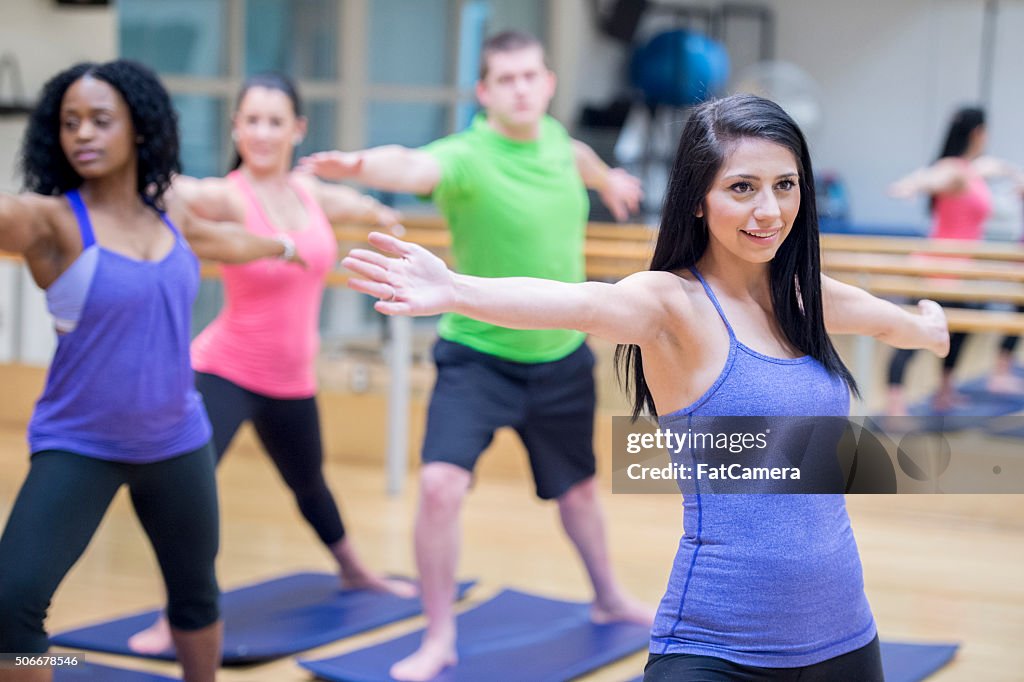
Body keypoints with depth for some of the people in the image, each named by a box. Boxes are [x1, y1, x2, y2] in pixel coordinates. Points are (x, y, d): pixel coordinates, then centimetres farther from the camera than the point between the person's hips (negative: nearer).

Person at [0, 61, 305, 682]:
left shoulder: (166, 211, 2)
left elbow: (220, 240, 25)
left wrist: (282, 246, 43)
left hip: (176, 440, 5)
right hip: (78, 447, -5)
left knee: (195, 593, 20)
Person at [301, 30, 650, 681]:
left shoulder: (553, 136, -4)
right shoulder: (465, 157, -23)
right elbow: (411, 166, -47)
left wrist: (607, 178, 44)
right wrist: (360, 164, -70)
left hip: (562, 359, 5)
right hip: (477, 358, -5)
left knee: (578, 488, 21)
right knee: (441, 485, -21)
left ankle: (610, 598, 48)